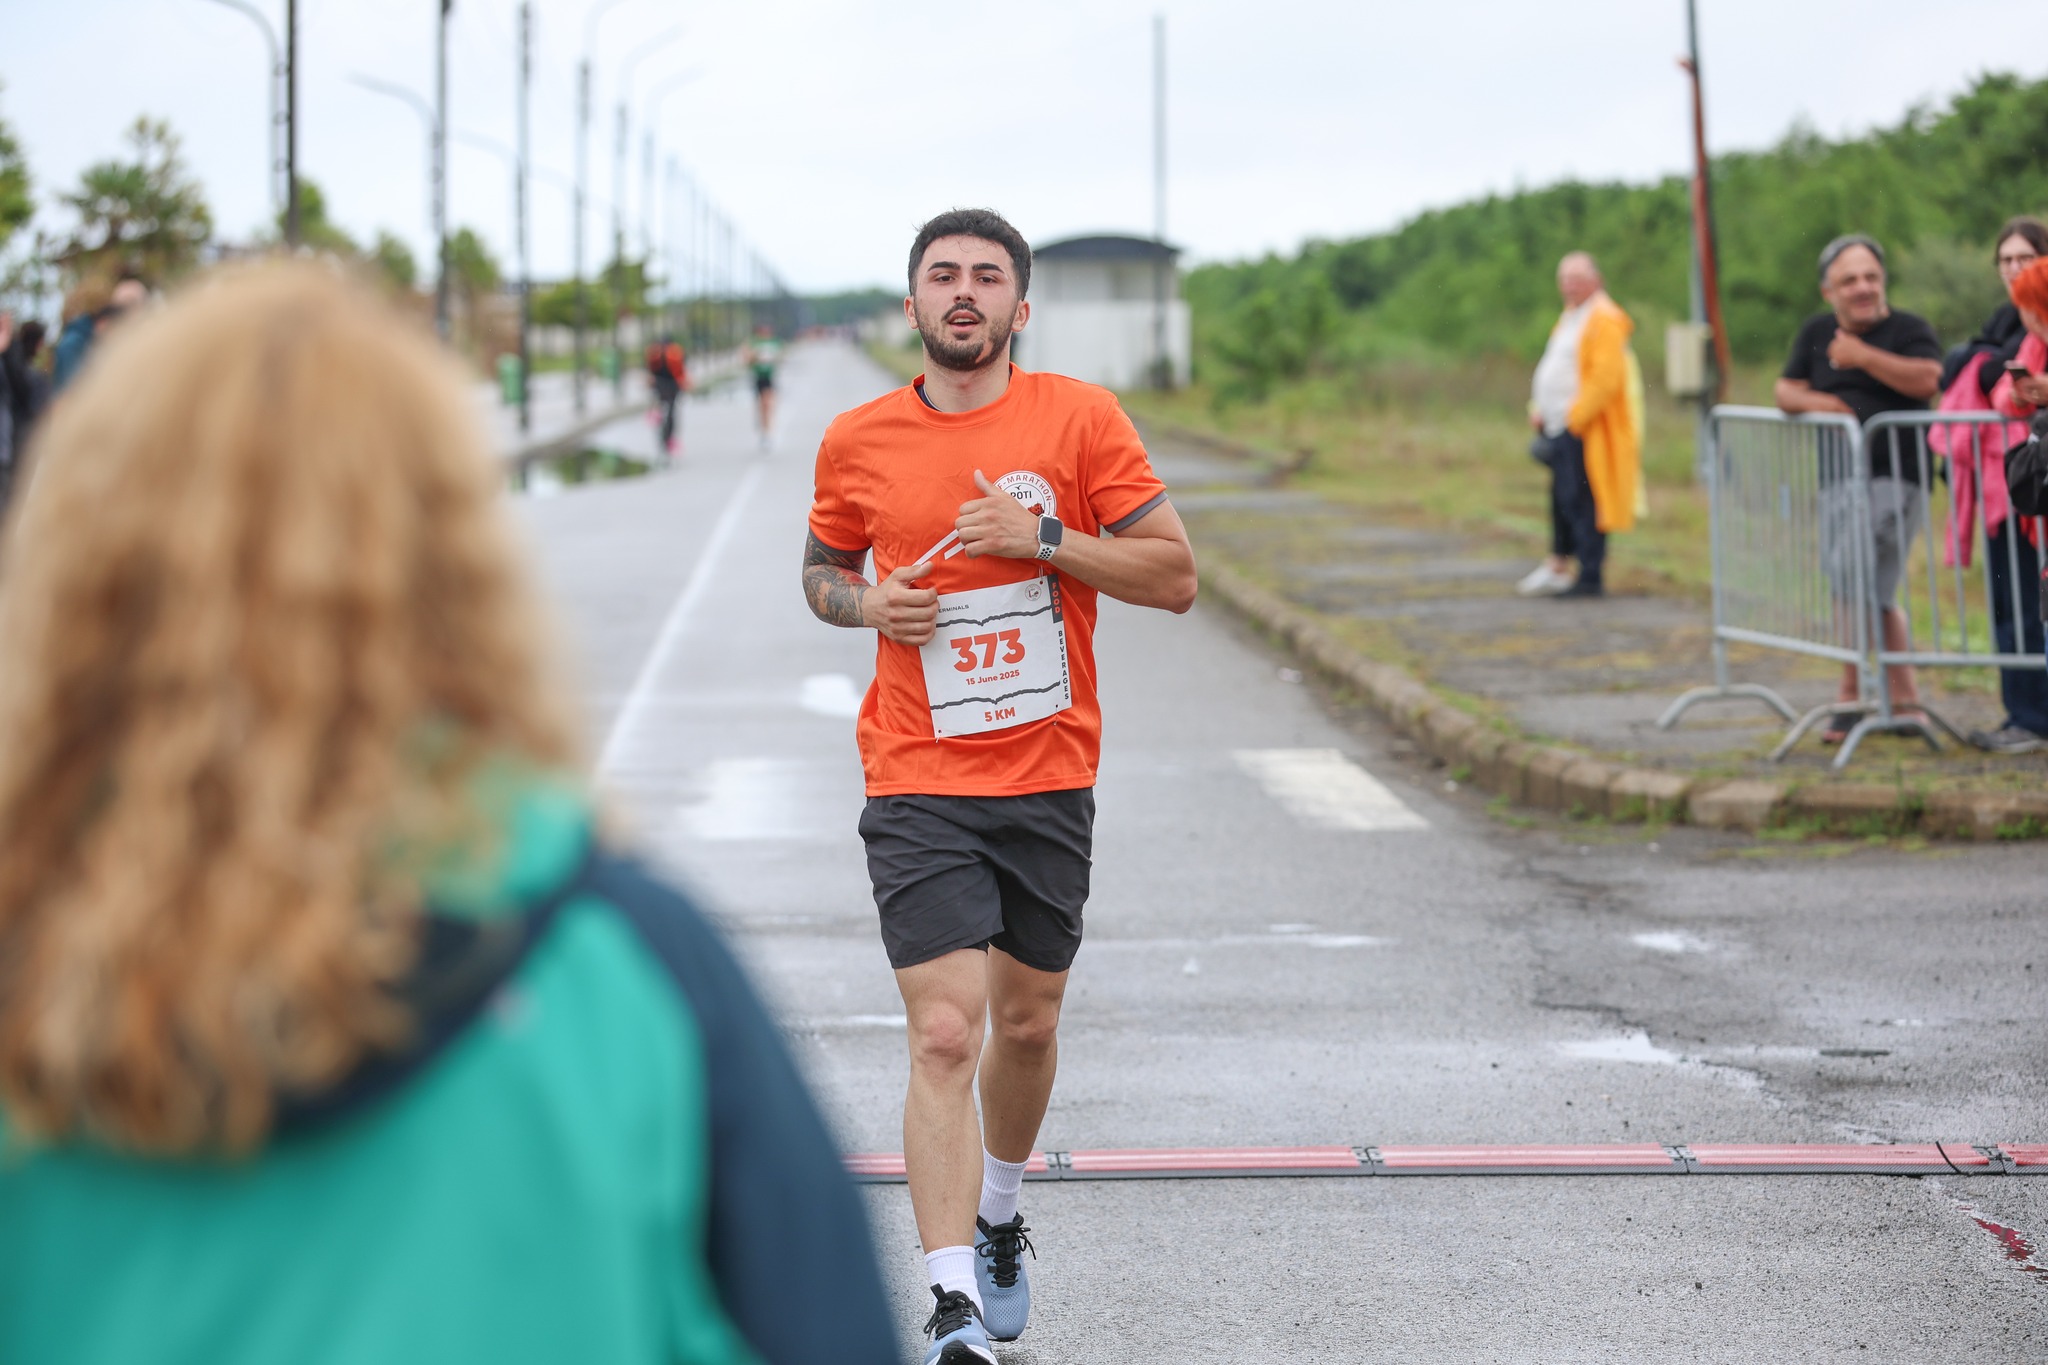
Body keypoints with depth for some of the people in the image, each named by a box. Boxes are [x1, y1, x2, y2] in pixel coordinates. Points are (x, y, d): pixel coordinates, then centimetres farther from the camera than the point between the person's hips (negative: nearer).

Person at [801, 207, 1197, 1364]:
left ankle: (999, 1220, 42)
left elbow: (1176, 577, -3)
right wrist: (866, 602, -5)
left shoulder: (1081, 418, -3)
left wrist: (1043, 537, -16)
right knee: (945, 1033, -14)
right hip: (919, 787, -1)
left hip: (1050, 779, 1)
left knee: (1028, 1021, 14)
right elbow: (823, 570, 18)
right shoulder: (858, 443, 1)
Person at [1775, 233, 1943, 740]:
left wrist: (1864, 356, -16)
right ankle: (1906, 697, 20)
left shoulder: (1909, 328, 0)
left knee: (1853, 579, -17)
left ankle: (1851, 693, -6)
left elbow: (1927, 379, -17)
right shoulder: (1816, 333, 16)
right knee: (1874, 598, 11)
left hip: (1892, 477, -6)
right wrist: (1813, 400, -7)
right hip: (1835, 483, 6)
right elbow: (1784, 390, 15)